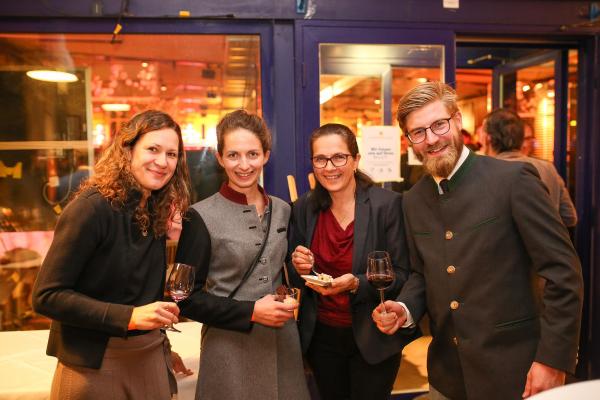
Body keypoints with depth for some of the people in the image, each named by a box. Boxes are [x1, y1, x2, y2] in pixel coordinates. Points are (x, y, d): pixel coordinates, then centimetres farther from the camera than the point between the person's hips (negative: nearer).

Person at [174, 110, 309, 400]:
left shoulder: (282, 210, 4)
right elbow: (187, 298, -10)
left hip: (284, 342, 5)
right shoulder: (201, 217, -11)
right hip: (230, 347, -4)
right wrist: (250, 312, -17)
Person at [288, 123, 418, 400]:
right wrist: (299, 268, -15)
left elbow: (401, 276, -11)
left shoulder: (388, 205, -14)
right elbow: (294, 276, 8)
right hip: (321, 336, 4)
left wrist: (357, 284, -27)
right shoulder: (303, 209, -2)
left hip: (373, 338, -3)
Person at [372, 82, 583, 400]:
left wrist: (553, 359, -14)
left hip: (513, 370, -5)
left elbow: (563, 271, -13)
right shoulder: (413, 200, 3)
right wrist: (405, 308, -6)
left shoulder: (513, 179, -14)